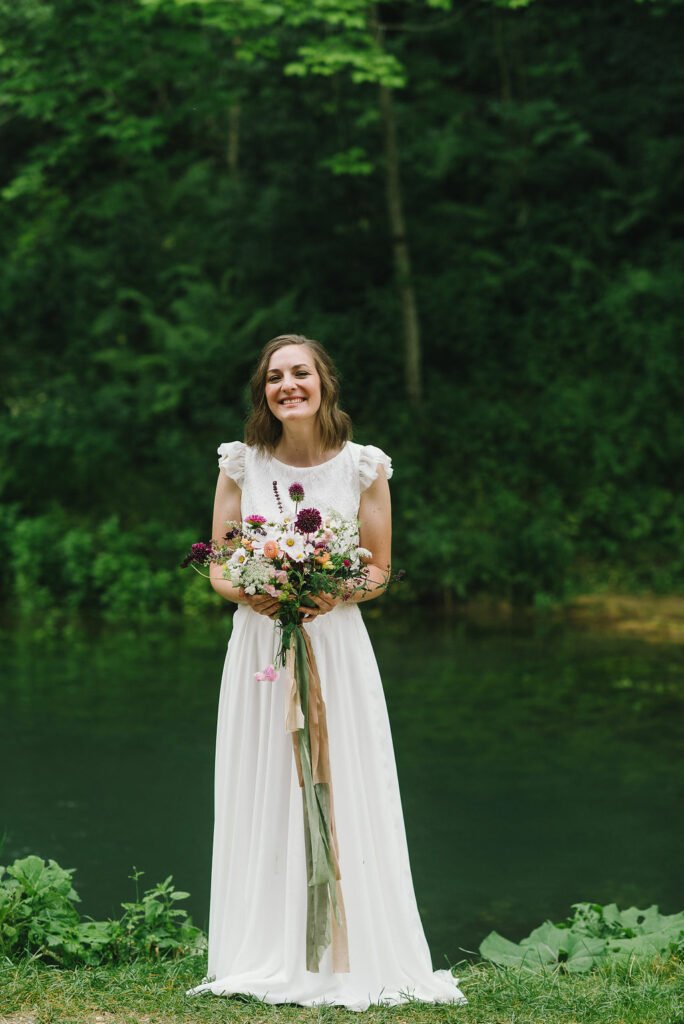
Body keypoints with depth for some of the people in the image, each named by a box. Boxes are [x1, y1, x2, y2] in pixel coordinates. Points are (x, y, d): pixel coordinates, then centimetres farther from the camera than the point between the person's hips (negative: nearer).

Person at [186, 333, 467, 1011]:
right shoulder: (241, 465, 3)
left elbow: (378, 572, 4)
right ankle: (267, 961, 9)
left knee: (342, 799, -1)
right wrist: (253, 596, -15)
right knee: (263, 799, 2)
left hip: (336, 645, -1)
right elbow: (218, 568, 6)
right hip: (258, 644, 1)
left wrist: (332, 597, -16)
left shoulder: (363, 467, 0)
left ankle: (350, 961, 6)